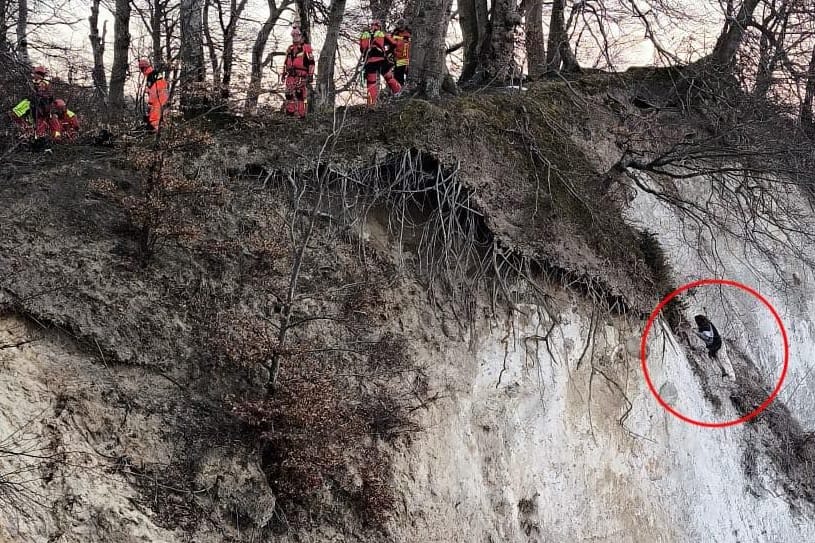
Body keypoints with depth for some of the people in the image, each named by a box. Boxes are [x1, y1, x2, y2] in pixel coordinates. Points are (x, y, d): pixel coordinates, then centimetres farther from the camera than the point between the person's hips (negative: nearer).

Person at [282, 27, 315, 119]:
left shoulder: (306, 48, -2)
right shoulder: (290, 48, 19)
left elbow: (311, 62, -5)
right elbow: (286, 62, 28)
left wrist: (310, 75, -11)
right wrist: (284, 73, 22)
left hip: (301, 76, -7)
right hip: (290, 76, 7)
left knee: (300, 95, -11)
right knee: (289, 94, 5)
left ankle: (301, 114, -10)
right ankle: (290, 112, 12)